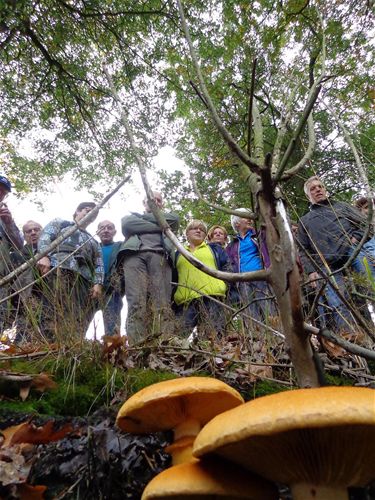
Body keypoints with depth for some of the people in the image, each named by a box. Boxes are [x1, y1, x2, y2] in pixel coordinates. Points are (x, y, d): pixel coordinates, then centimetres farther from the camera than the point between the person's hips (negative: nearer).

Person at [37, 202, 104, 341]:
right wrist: (44, 256, -14)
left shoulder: (93, 241, 36)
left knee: (79, 323, -12)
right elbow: (45, 237, 8)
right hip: (59, 269, -4)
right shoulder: (60, 223, 27)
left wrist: (98, 283, 1)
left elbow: (98, 265, 22)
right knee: (54, 314, -23)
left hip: (83, 278, 5)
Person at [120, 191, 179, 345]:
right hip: (135, 254, -1)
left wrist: (145, 217, 18)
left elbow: (174, 219, 14)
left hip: (160, 256, 1)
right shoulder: (132, 216, 35)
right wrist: (159, 225, 11)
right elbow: (127, 224, 11)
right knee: (136, 304, -21)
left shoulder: (167, 217, 39)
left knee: (163, 306, -19)